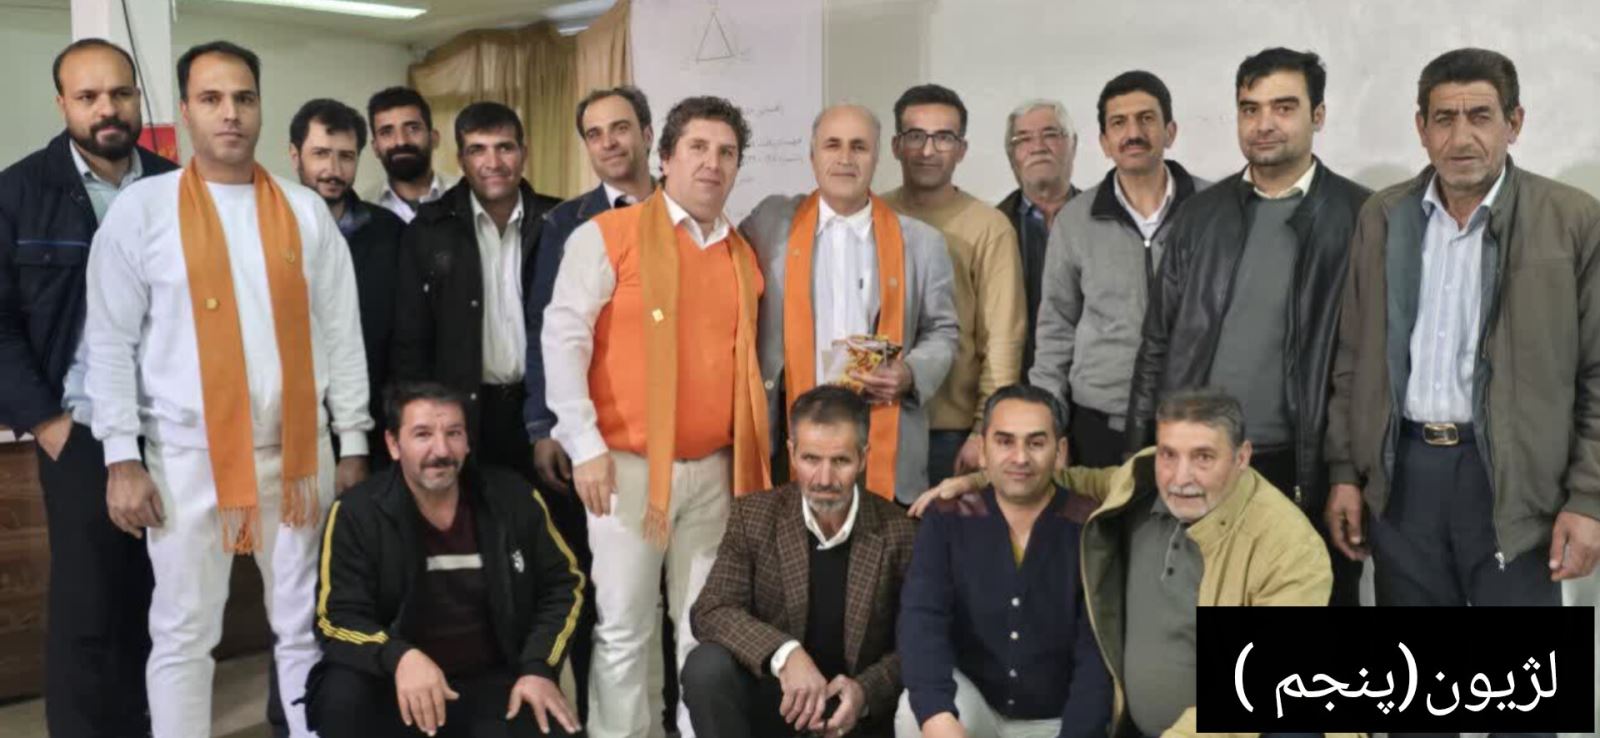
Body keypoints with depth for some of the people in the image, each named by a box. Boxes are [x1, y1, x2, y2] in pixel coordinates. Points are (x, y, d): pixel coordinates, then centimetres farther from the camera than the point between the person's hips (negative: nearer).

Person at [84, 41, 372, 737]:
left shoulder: (306, 211, 7)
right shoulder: (141, 208, 1)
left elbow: (342, 332, 6)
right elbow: (111, 342, -1)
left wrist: (354, 443, 3)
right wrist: (122, 458, -7)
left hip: (298, 449, 2)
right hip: (188, 454, -2)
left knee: (306, 627, 11)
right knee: (183, 635, 7)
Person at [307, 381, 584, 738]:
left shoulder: (513, 498, -1)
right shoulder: (356, 514, -8)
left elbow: (562, 584, 8)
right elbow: (338, 619, -12)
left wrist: (539, 668, -5)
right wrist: (400, 656, -33)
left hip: (491, 681, 1)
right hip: (395, 684, -1)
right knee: (341, 698, -32)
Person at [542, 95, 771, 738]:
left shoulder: (744, 255, 12)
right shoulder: (607, 235, -3)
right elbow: (563, 338, -9)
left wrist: (751, 452, 11)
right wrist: (586, 444, -16)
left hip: (716, 470, 5)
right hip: (629, 465, -4)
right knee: (623, 630, 3)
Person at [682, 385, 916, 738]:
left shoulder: (899, 533, -8)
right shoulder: (753, 516, -5)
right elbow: (710, 611, -12)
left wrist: (866, 691, -22)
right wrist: (784, 654, -29)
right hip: (773, 699, 1)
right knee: (707, 667, -26)